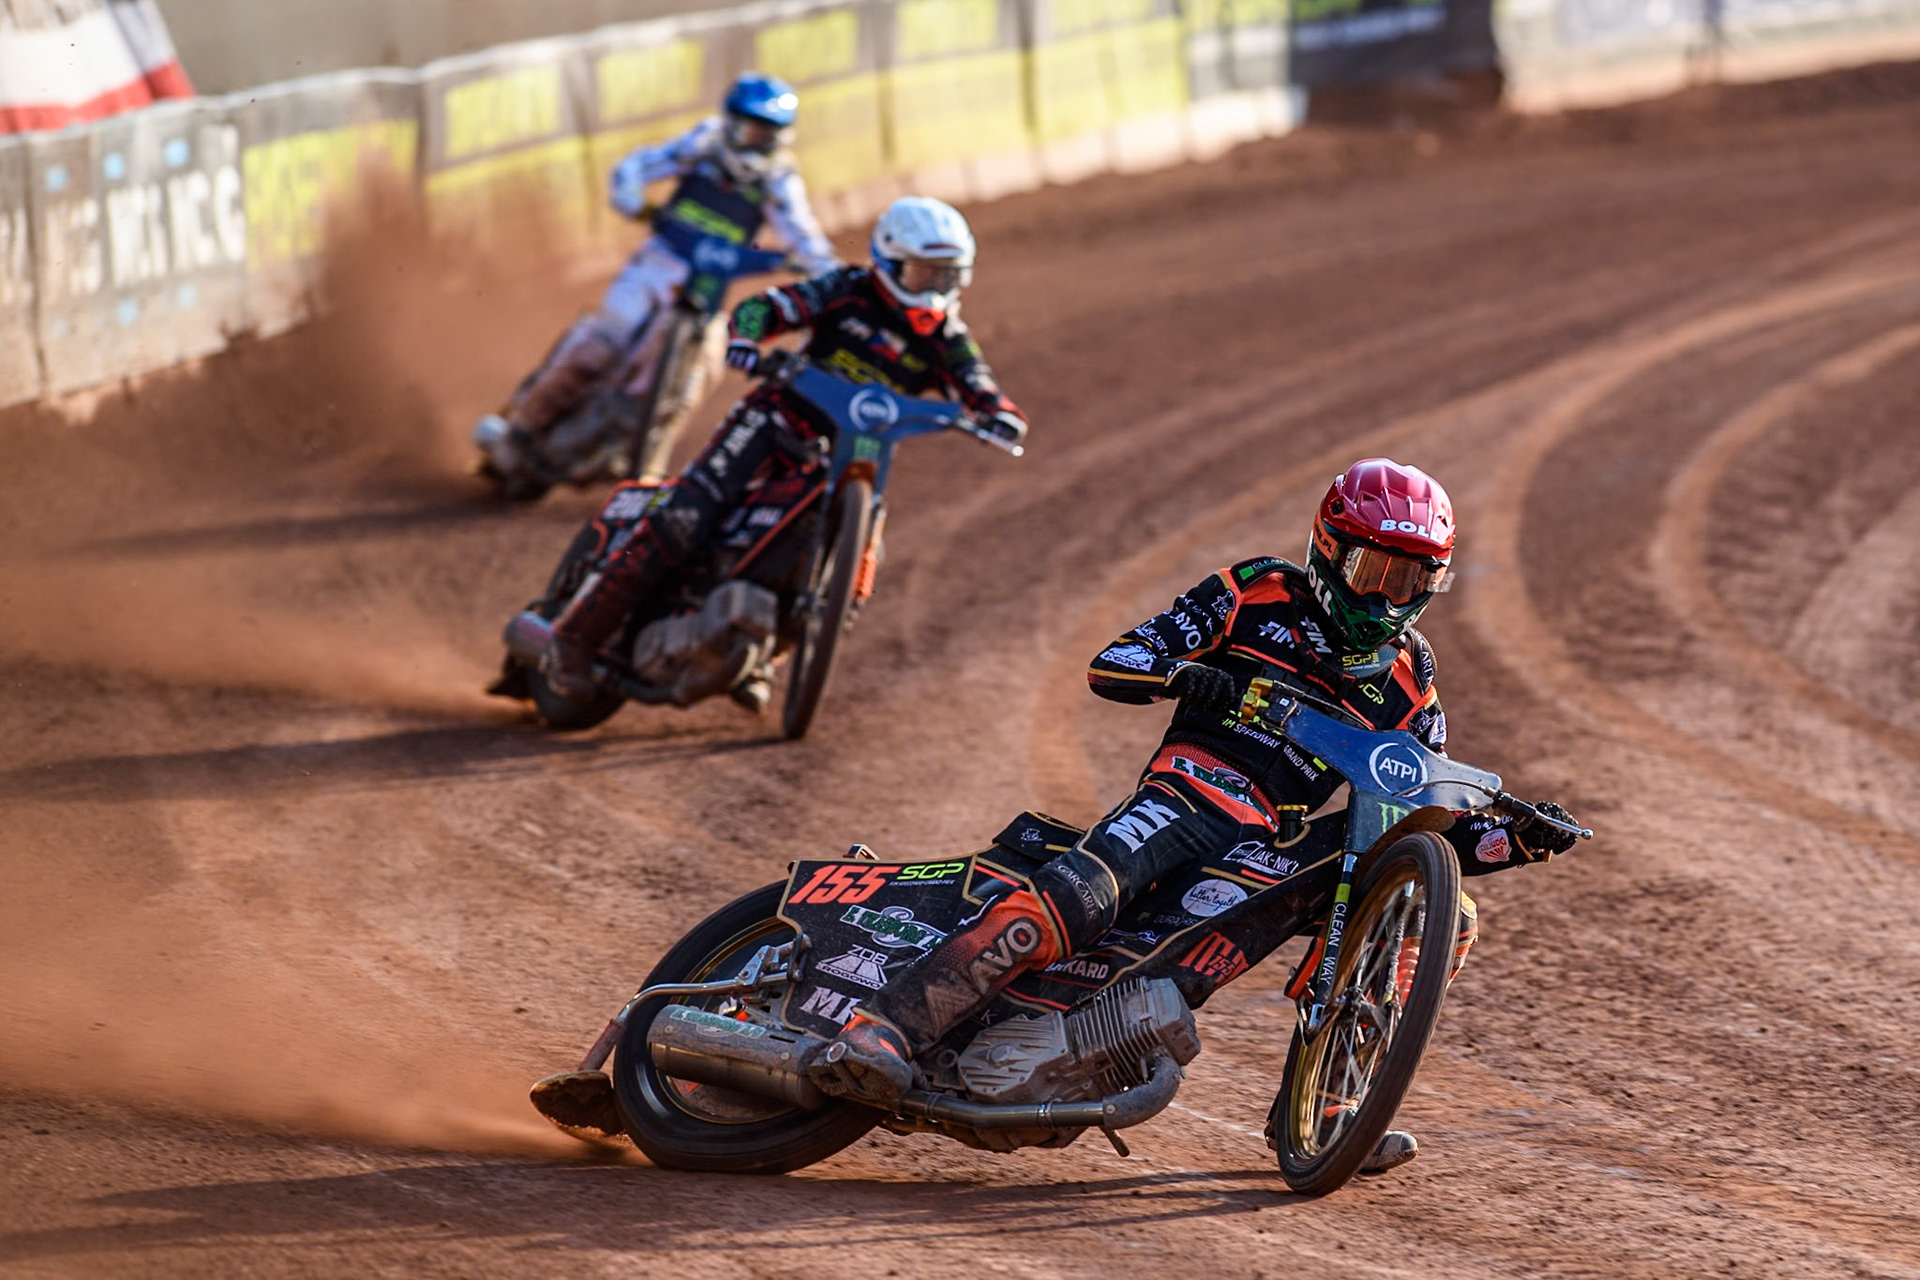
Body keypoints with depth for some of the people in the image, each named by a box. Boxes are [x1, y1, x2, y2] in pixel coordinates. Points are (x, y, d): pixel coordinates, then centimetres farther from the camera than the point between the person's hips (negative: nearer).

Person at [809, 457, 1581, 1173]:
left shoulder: (1409, 682, 17)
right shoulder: (1261, 596, 5)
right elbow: (1111, 663, -1)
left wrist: (1516, 839, 2)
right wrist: (1184, 673, -22)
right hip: (1192, 791, -5)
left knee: (1446, 920, -11)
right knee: (1076, 897, -34)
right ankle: (883, 1029, -40)